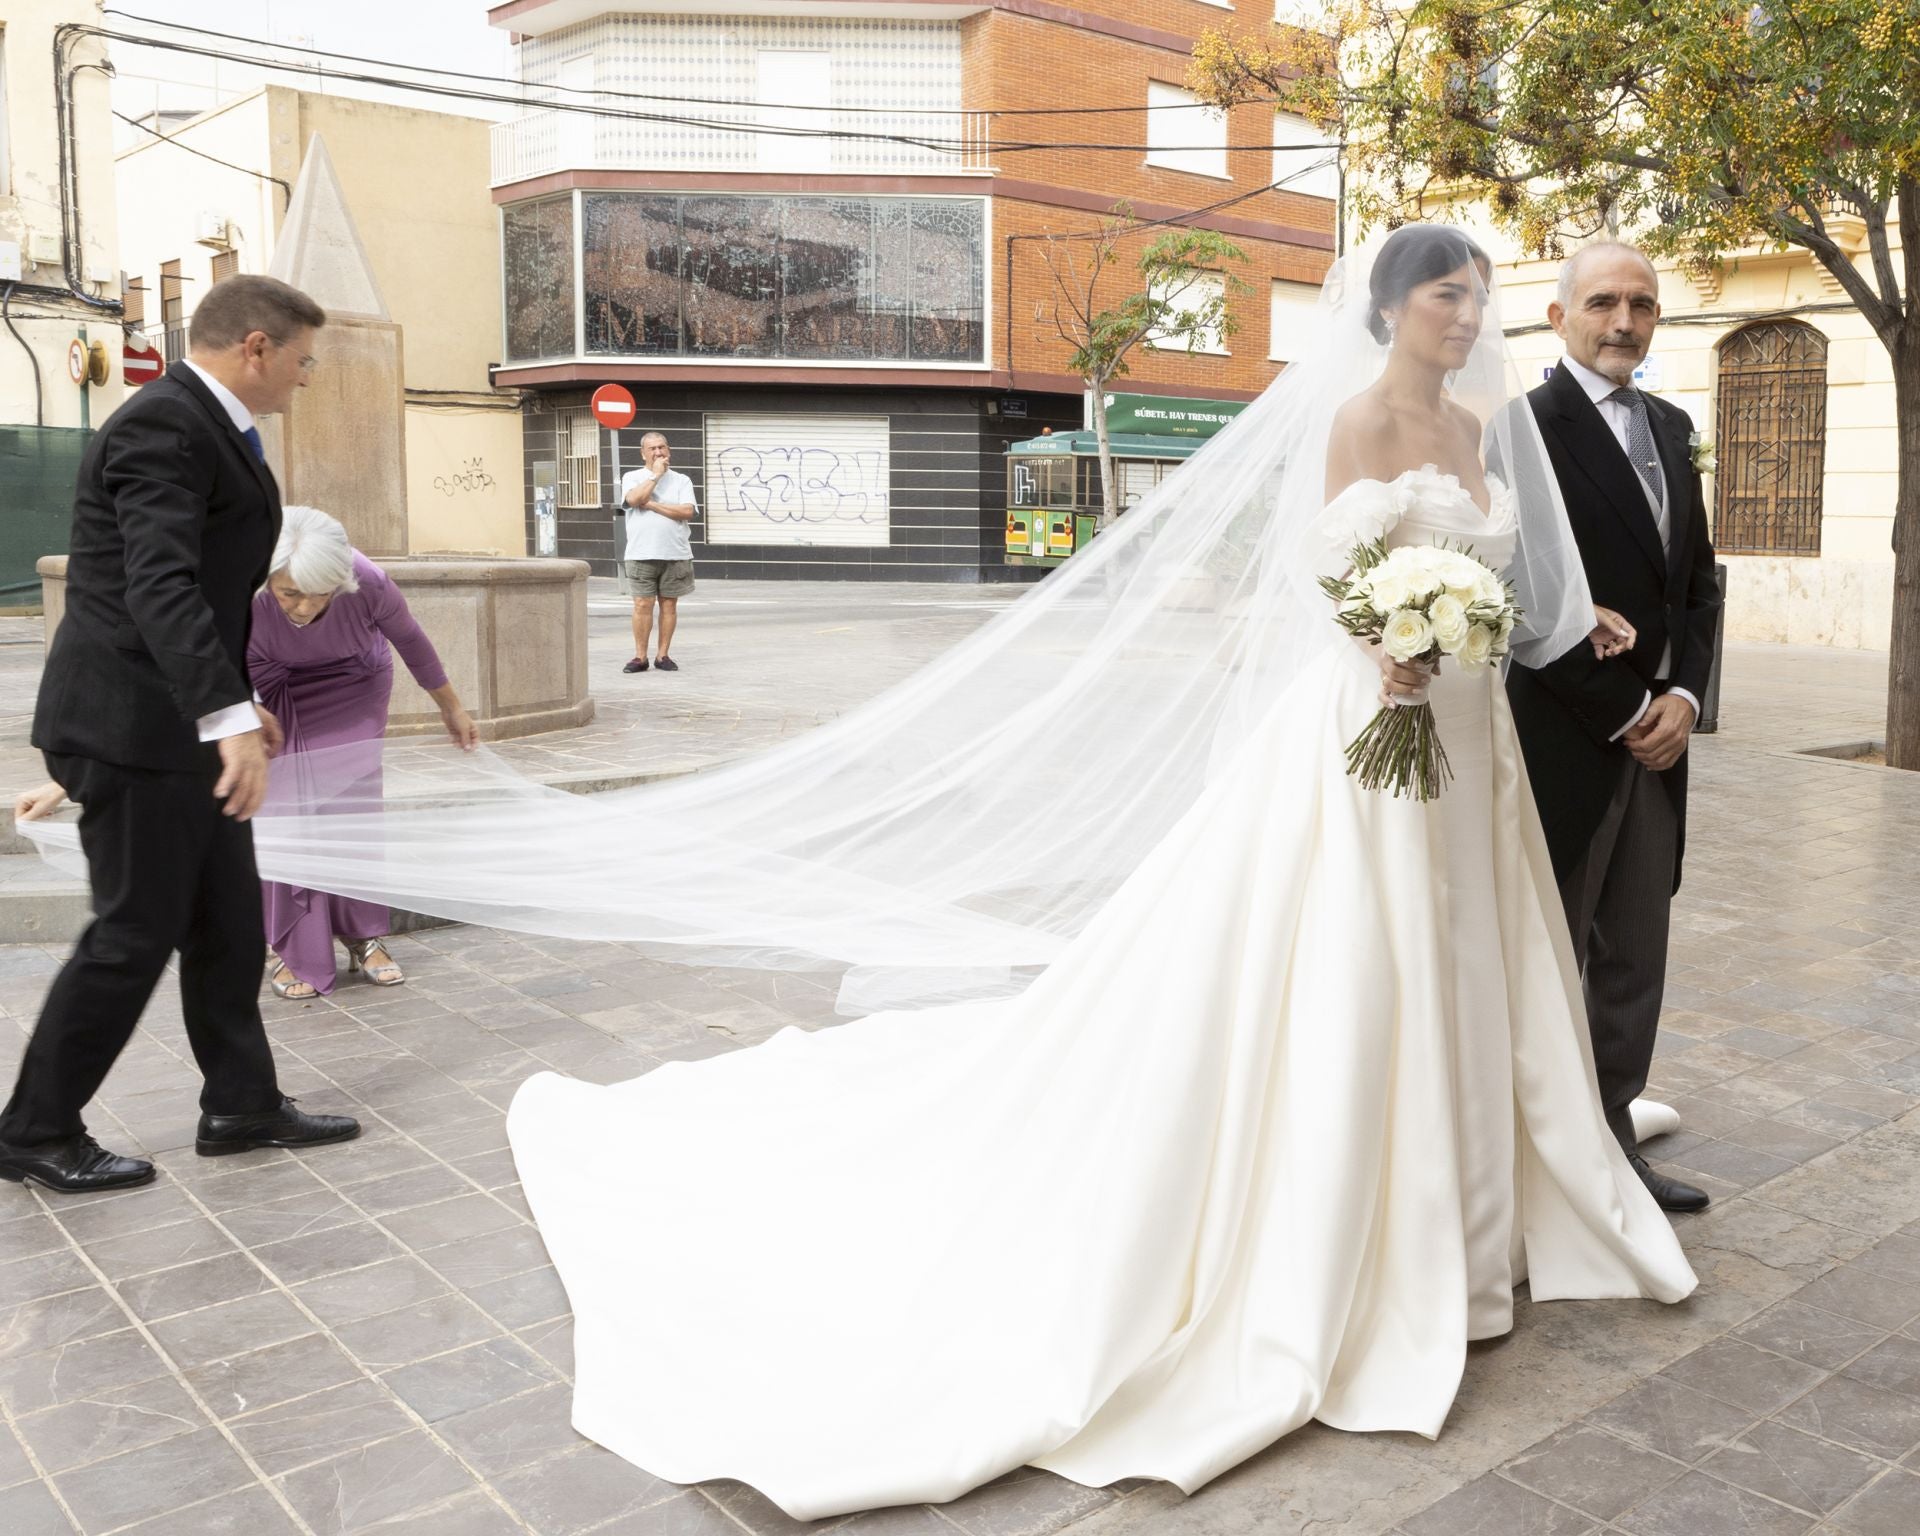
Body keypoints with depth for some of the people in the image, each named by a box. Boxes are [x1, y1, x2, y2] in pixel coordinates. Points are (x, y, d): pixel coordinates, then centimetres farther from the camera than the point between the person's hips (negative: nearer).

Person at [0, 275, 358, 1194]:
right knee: (135, 934, -1)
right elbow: (159, 585, -30)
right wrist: (228, 715, -39)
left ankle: (242, 1106, 25)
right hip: (136, 724, -10)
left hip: (183, 720, 10)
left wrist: (238, 700, 26)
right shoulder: (163, 426, -17)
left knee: (226, 924, 14)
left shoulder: (208, 426, 15)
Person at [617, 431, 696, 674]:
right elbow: (633, 499, -15)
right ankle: (640, 657, 4)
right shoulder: (632, 478, 7)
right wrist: (656, 475, -8)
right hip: (642, 554, -1)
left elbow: (687, 511, -8)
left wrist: (651, 504, -10)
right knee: (642, 605, -2)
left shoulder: (681, 480, 7)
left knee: (669, 604, 4)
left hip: (675, 554, 1)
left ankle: (662, 655, 11)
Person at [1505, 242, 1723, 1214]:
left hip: (1657, 734, 7)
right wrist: (1624, 714, -13)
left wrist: (1683, 696, -2)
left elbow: (1698, 579, 14)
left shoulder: (1670, 428, 14)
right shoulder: (1529, 428, -10)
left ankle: (1611, 1143, 25)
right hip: (1568, 735, -7)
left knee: (1634, 961, 13)